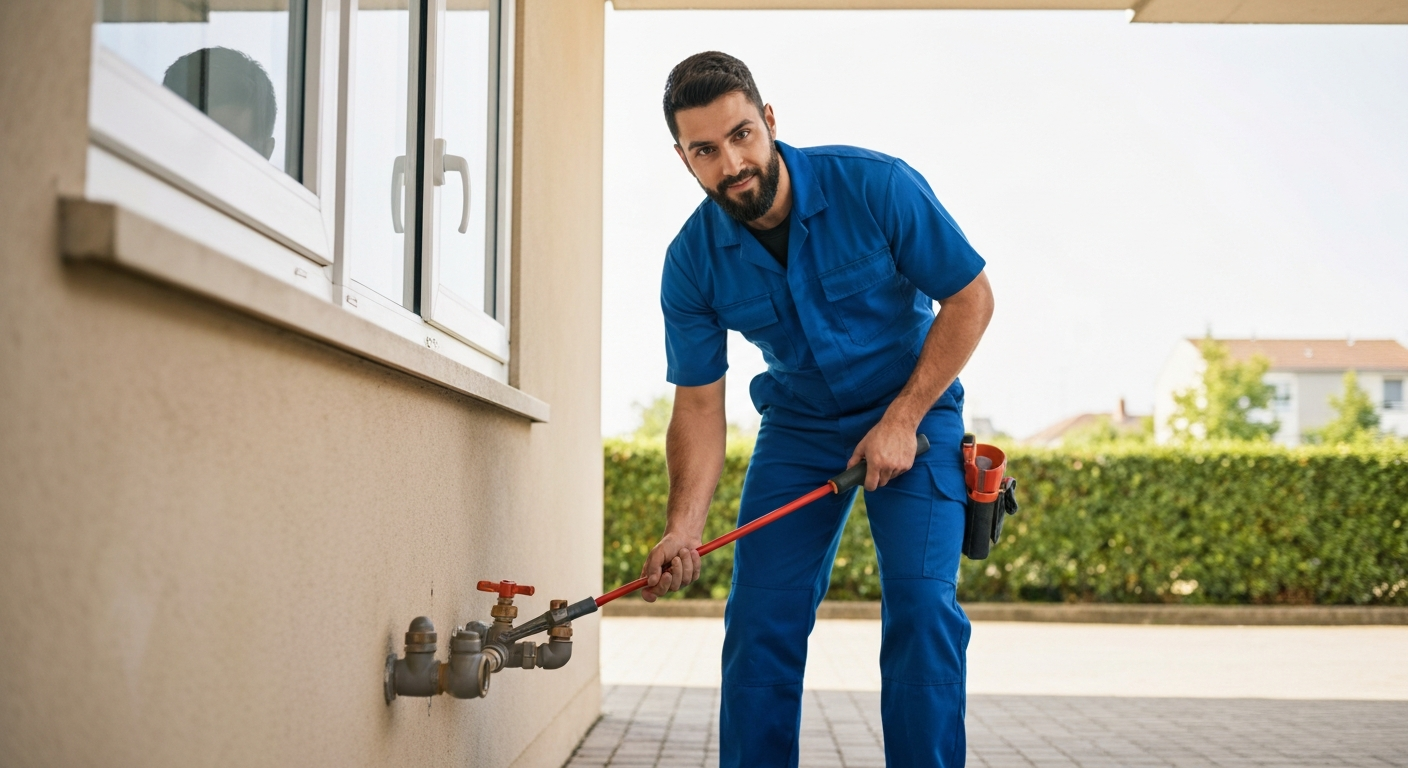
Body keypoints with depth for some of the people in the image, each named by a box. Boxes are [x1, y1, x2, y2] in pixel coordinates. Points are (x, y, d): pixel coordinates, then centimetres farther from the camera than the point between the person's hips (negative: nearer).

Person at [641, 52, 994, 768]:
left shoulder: (875, 185, -22)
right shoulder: (692, 263, -14)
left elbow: (970, 298, -13)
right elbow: (699, 406, -9)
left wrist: (901, 421, -17)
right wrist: (683, 527, -22)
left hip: (914, 410, -2)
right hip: (797, 426, 3)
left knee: (921, 604, -16)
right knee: (760, 618, -4)